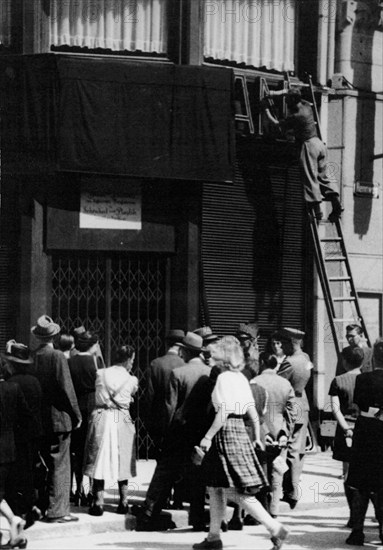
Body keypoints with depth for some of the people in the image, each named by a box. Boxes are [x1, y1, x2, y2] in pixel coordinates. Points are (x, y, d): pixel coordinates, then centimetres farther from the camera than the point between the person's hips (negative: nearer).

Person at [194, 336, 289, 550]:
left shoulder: (224, 378, -14)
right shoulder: (241, 378, 10)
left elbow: (223, 413, -20)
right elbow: (253, 412, 11)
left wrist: (208, 436, -17)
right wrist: (257, 437, 18)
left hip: (227, 432, -9)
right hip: (240, 431, 9)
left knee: (236, 491, -7)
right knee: (215, 488, 15)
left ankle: (275, 528, -10)